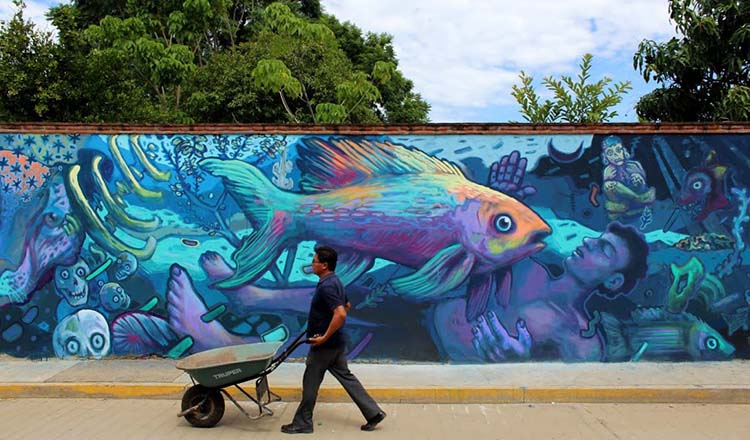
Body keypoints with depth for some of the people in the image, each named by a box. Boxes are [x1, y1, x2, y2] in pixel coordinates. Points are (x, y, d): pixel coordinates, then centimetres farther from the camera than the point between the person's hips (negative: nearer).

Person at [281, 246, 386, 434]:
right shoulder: (334, 282, 8)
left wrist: (324, 337, -26)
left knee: (310, 383, 4)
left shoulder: (326, 286, -23)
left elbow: (340, 314, -33)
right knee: (346, 377, 14)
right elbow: (347, 305, 23)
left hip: (325, 344, -10)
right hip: (336, 343, 10)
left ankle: (302, 423, 18)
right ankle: (373, 412, 15)